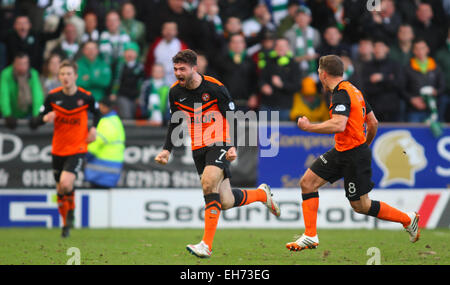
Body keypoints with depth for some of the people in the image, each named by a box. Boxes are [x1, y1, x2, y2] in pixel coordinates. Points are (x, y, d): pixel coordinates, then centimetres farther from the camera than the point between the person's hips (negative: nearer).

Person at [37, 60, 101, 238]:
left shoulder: (86, 97, -8)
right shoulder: (53, 96, -6)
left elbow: (96, 113, 13)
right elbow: (39, 119, 2)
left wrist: (93, 128, -3)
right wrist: (45, 118, -21)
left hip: (77, 149, -3)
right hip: (58, 149, 3)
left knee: (66, 183, -23)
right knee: (60, 190, 10)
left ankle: (71, 210, 8)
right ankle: (66, 224, 31)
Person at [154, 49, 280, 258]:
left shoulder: (215, 88, -12)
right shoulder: (175, 92, 3)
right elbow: (175, 123, 16)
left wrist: (233, 147, -19)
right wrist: (167, 150, 4)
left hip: (219, 145, -5)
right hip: (198, 149, 5)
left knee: (209, 184, -28)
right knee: (225, 203, 0)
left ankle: (207, 244, -24)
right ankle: (262, 194, 32)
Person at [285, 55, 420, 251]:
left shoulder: (341, 94, -19)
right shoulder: (353, 90, 11)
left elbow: (338, 125, -33)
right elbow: (373, 123, 17)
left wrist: (308, 127, -23)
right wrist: (365, 146, 32)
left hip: (354, 156, -10)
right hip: (340, 153, 10)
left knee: (361, 206, 0)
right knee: (307, 182, 4)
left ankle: (408, 219, 16)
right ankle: (310, 237, 4)